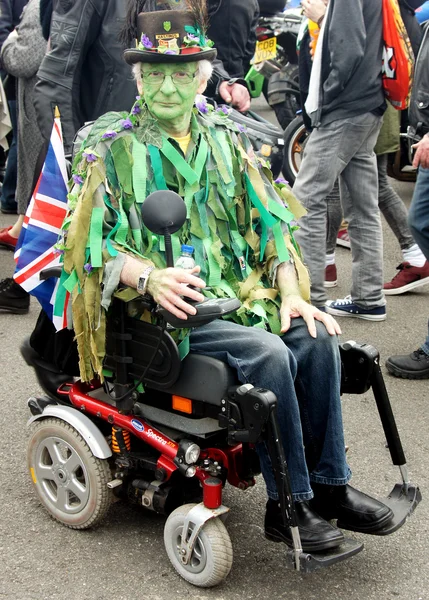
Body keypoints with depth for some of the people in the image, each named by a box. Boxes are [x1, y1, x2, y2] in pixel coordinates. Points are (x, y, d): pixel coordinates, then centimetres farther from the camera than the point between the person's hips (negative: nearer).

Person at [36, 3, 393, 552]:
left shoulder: (226, 138, 14)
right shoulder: (110, 148, 0)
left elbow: (270, 219, 13)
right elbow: (87, 241, -7)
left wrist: (291, 295, -1)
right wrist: (149, 277, -25)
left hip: (238, 294, 5)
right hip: (161, 308, -5)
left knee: (316, 338, -19)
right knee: (267, 354, -28)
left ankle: (327, 485, -5)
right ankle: (287, 506, -15)